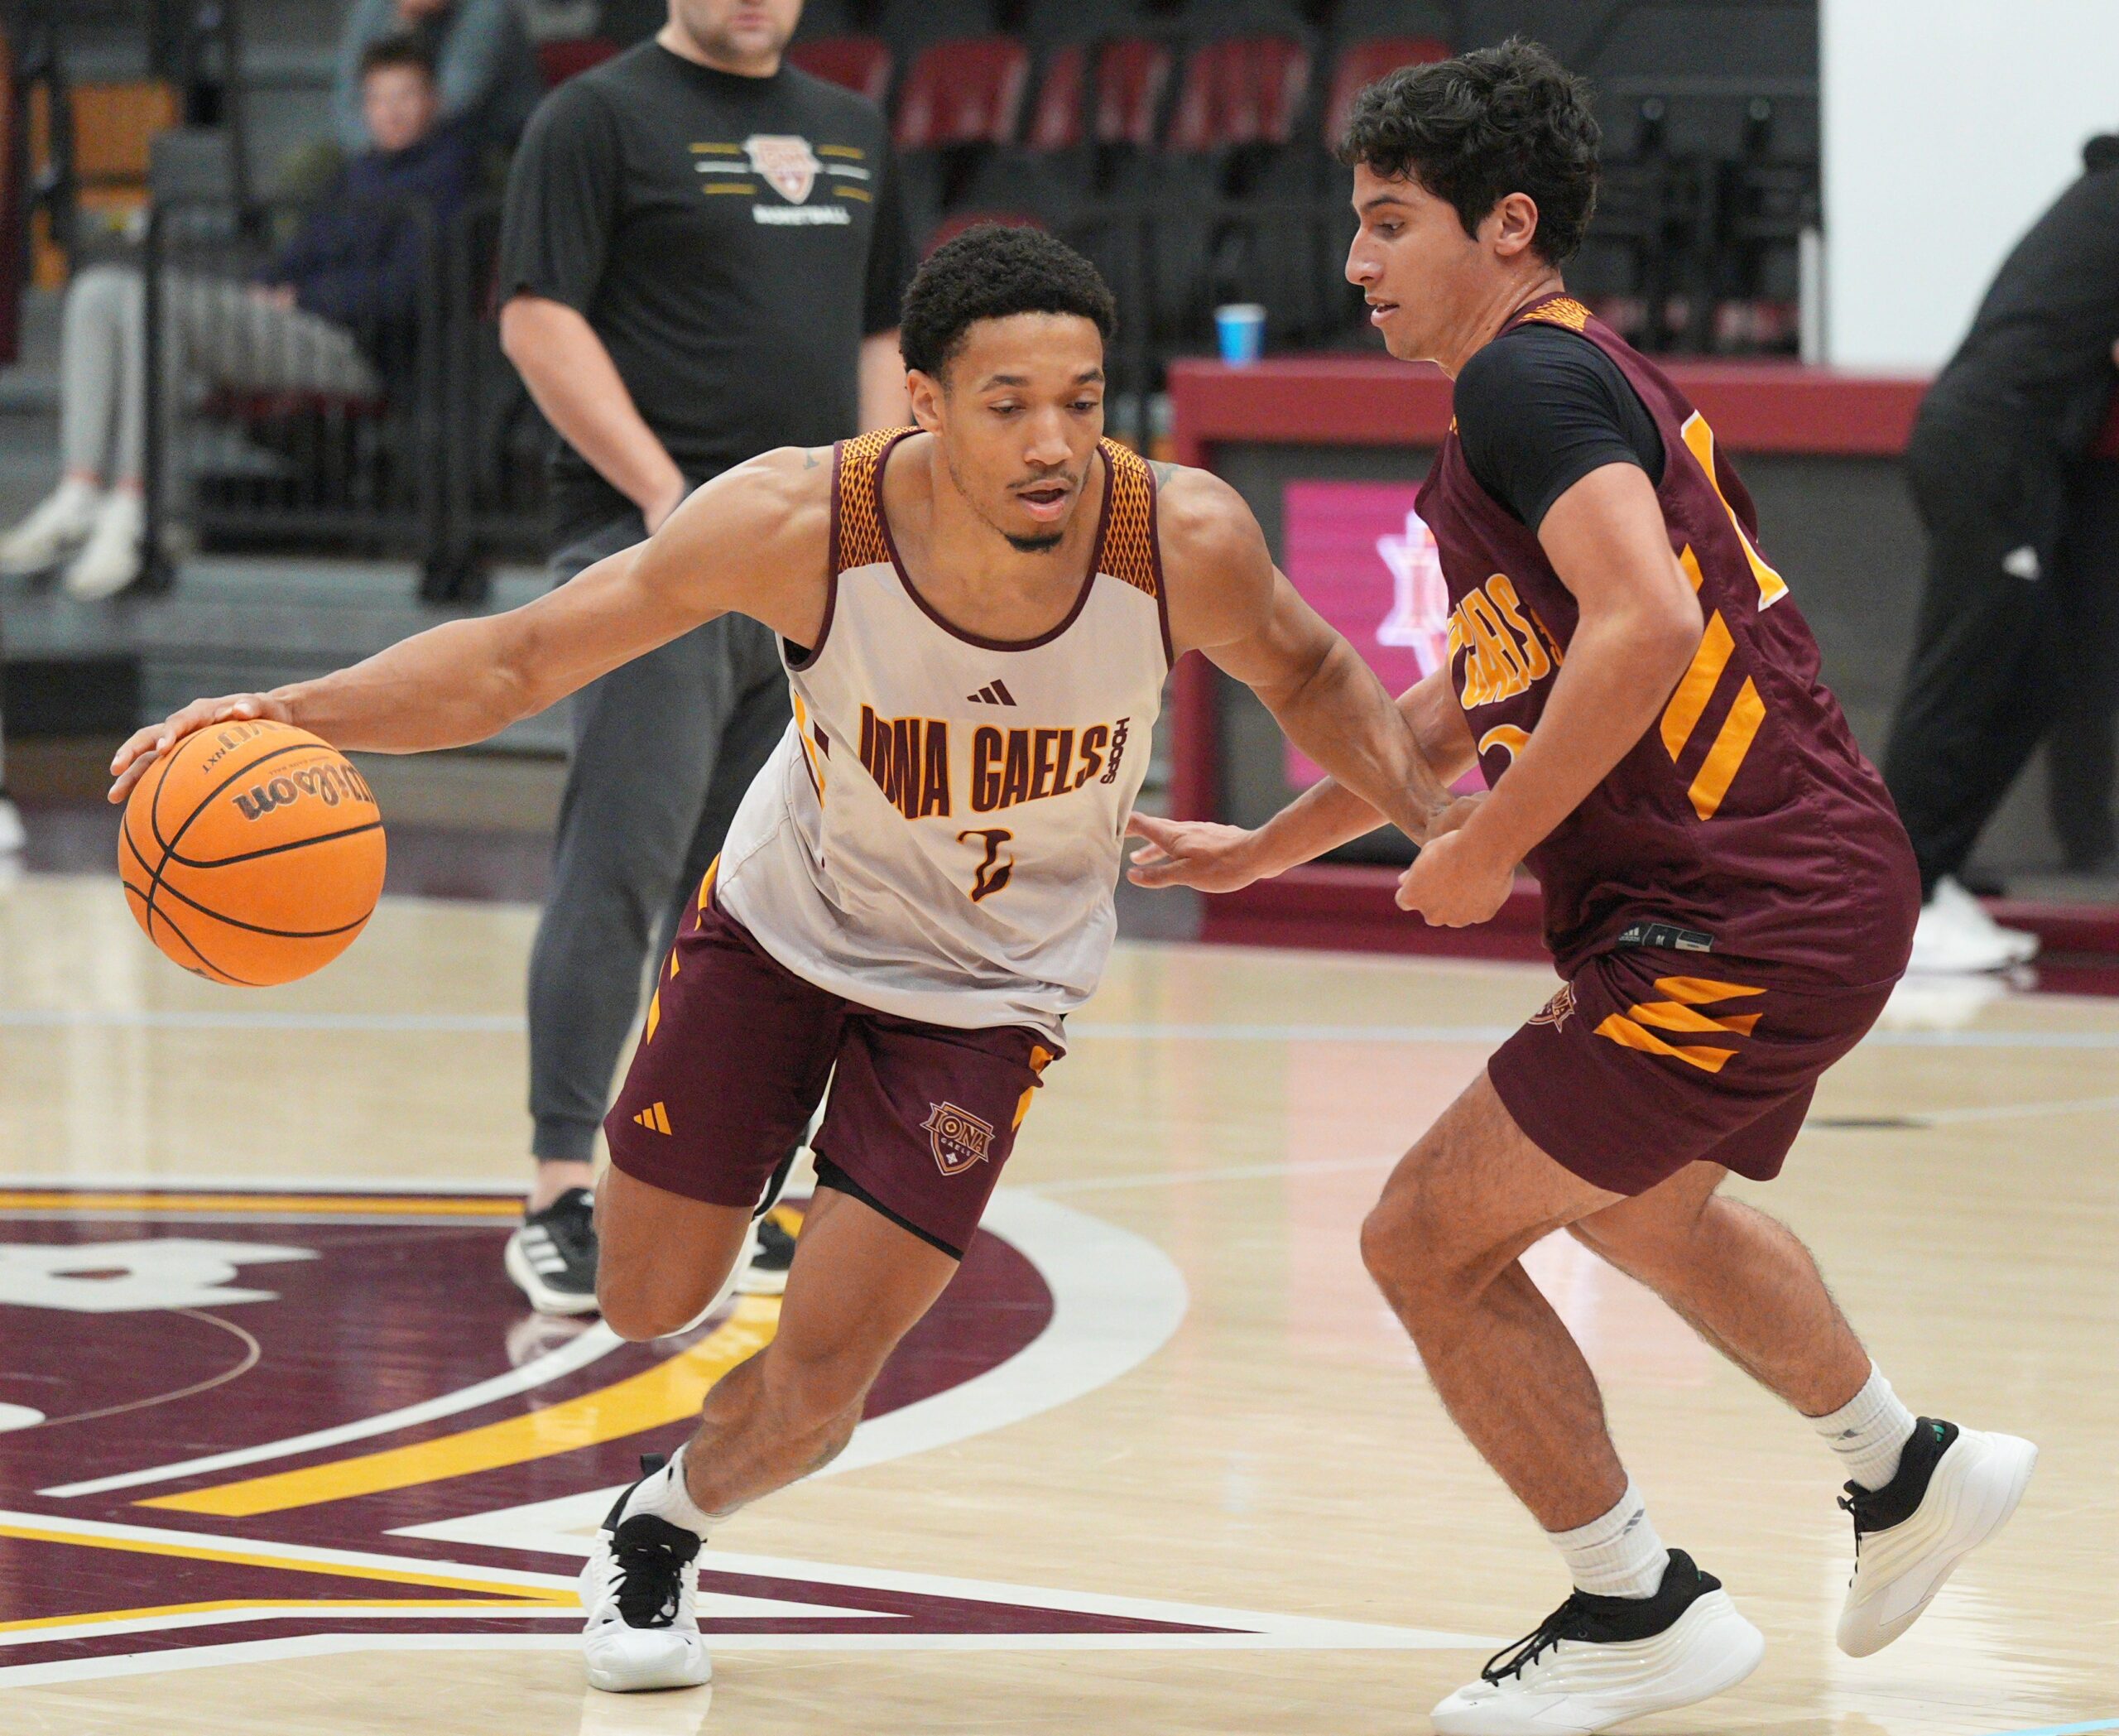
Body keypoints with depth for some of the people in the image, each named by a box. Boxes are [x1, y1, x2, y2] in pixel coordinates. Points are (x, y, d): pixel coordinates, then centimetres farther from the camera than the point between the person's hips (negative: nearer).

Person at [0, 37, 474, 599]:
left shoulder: (445, 168, 2)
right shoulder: (361, 174, 28)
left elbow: (409, 288, -9)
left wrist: (298, 299, -8)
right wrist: (264, 291, 2)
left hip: (349, 345, -9)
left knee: (155, 297, -29)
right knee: (99, 292, -5)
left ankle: (129, 512, -35)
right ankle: (77, 498, -21)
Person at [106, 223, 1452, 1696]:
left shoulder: (1185, 543, -29)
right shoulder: (803, 524, -32)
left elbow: (1307, 674, -4)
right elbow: (521, 658, -24)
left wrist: (1434, 807, -21)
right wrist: (287, 716, -37)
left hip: (988, 987, 0)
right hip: (785, 916, 0)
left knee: (816, 1384, -5)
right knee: (649, 1305, 9)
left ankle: (664, 1530, 29)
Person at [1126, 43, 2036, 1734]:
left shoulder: (1531, 379, -15)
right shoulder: (1573, 377, 17)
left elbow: (1643, 629, -31)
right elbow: (1477, 692, 28)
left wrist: (1488, 853, -21)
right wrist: (1270, 847, 29)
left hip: (1743, 922, -11)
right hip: (1810, 883, 11)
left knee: (1431, 1240, -5)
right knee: (1636, 1199, 35)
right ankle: (1905, 1470, 49)